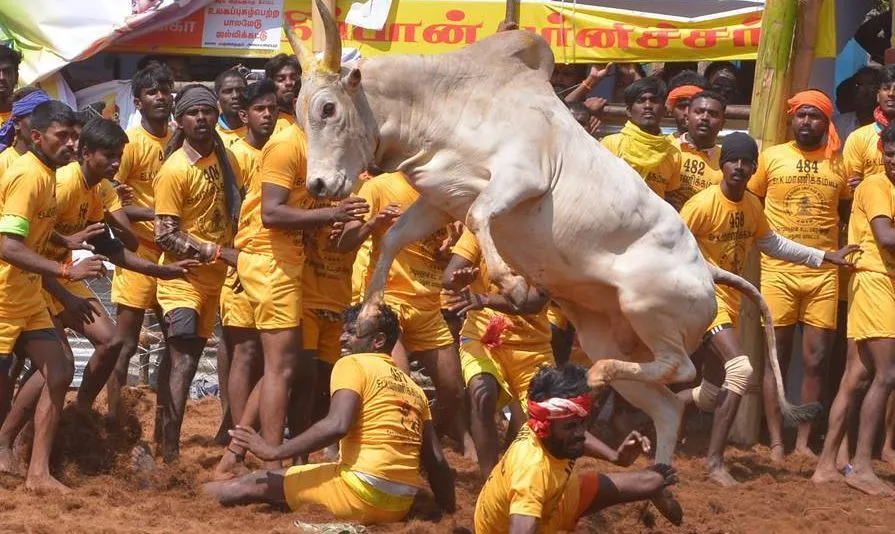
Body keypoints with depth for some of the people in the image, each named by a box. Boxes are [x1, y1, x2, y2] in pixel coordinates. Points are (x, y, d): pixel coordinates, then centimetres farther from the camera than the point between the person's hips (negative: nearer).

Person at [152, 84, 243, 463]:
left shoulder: (225, 159, 8)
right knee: (184, 360, -15)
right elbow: (166, 236, -17)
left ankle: (162, 437, 20)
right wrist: (220, 253, -20)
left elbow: (236, 211, 21)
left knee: (181, 358, 12)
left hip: (214, 278, 7)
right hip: (183, 278, -7)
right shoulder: (174, 171, -14)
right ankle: (170, 453, -18)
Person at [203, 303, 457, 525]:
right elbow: (436, 460, 16)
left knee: (253, 484, -1)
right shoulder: (413, 388, 21)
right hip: (402, 504, 8)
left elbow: (336, 425, -16)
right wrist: (451, 513, 22)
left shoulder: (353, 364, 1)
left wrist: (275, 451, -13)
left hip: (362, 489, -8)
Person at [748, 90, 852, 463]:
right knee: (776, 359, 1)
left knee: (816, 361, 2)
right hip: (778, 269, -2)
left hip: (823, 271, 2)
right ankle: (776, 442, 5)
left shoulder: (838, 163, 9)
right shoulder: (771, 158, 4)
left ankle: (803, 441, 10)